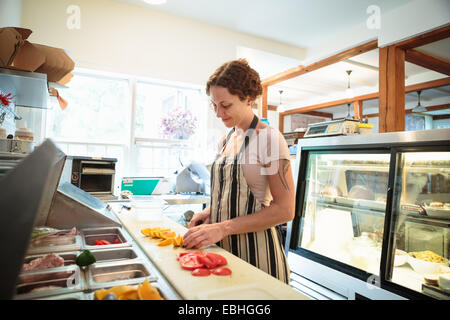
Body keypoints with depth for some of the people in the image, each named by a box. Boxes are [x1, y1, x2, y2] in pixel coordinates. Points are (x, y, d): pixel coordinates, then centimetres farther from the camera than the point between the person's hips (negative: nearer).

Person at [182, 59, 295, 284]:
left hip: (256, 252, -6)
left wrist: (223, 227, -22)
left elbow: (284, 210, -18)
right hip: (223, 248, 7)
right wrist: (209, 212, -2)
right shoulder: (225, 142, 7)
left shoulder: (268, 138, -14)